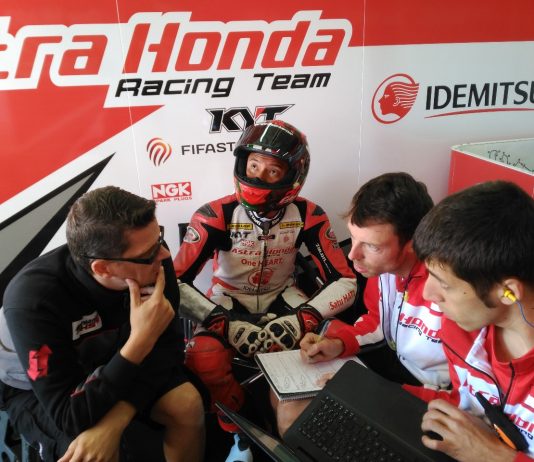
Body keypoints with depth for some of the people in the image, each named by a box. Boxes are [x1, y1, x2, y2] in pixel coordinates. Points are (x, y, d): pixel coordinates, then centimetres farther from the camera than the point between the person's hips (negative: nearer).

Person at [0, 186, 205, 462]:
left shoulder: (152, 261, -27)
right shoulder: (33, 299, -38)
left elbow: (165, 348, -20)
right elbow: (70, 416, -35)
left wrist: (113, 423, -34)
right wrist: (140, 341, -45)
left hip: (110, 363, 3)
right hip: (35, 387, -3)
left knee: (187, 403, -18)